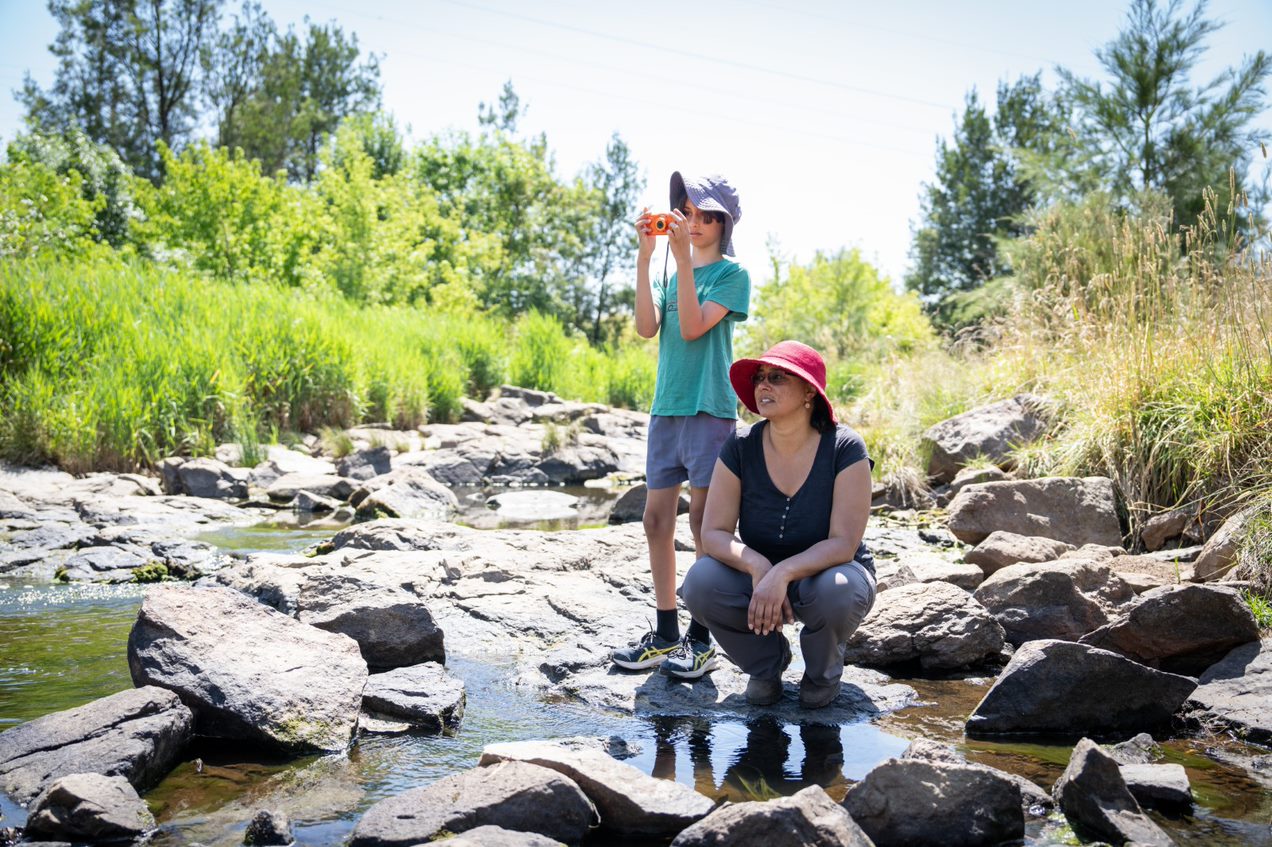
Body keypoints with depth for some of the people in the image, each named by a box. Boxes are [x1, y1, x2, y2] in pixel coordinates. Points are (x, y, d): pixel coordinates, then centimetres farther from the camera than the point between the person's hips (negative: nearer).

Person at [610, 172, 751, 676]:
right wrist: (644, 257, -6)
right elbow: (648, 328, -1)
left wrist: (682, 257, -18)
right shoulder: (674, 272, 15)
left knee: (703, 520, -3)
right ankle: (665, 636, 15)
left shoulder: (732, 274, -1)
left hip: (709, 409, -6)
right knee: (657, 519, 6)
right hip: (666, 408, 6)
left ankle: (701, 639, 6)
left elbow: (692, 327, -15)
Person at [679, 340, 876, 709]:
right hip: (757, 574, 3)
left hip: (824, 572, -2)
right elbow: (714, 533, -13)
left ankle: (823, 670, 0)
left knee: (836, 590, -38)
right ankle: (767, 662, 4)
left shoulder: (844, 448, -19)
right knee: (700, 583, -28)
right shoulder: (741, 447, -11)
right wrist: (758, 567, -32)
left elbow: (843, 544, -23)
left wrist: (782, 573, -39)